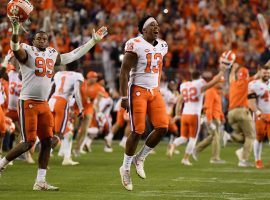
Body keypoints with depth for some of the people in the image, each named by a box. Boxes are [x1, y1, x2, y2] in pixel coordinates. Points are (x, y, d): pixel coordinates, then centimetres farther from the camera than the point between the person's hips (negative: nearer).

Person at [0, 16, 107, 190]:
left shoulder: (52, 55, 13)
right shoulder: (28, 52, -6)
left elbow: (73, 55, 22)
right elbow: (16, 49, -28)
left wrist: (94, 41, 22)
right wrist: (16, 30, -45)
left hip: (43, 104, 7)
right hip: (28, 103, -7)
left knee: (47, 142, 3)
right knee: (28, 143, -10)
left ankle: (40, 181, 8)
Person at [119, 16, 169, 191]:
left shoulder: (162, 46, 11)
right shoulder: (135, 45, -12)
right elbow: (124, 71, -12)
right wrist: (124, 97, -14)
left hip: (154, 91, 7)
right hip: (138, 91, -6)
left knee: (163, 127, -6)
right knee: (138, 131, -7)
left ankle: (139, 158, 13)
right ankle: (126, 168, 10)